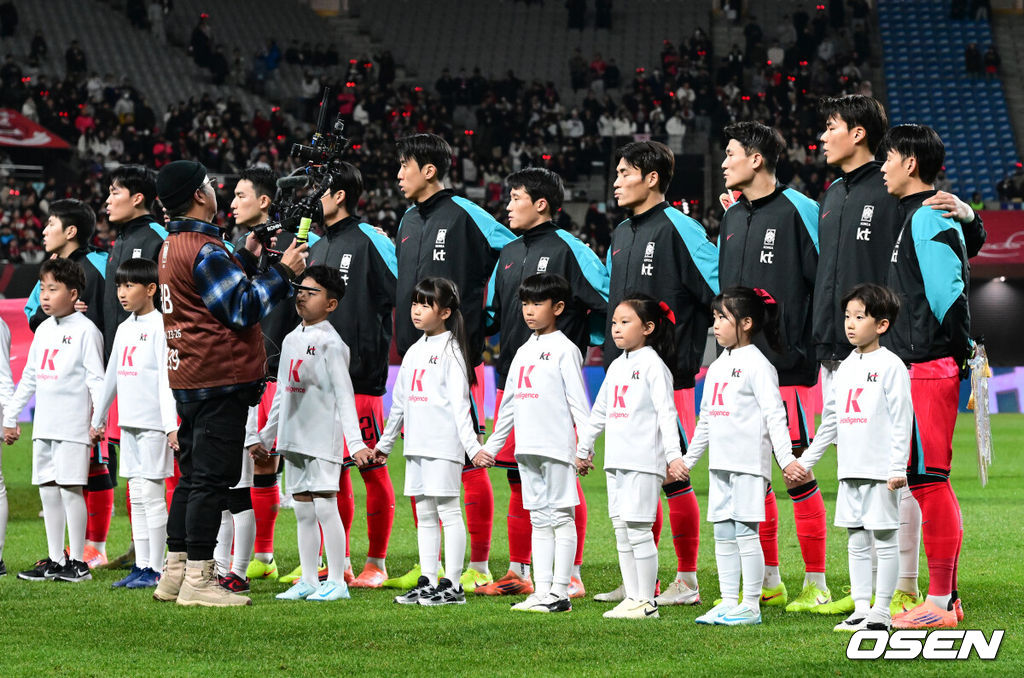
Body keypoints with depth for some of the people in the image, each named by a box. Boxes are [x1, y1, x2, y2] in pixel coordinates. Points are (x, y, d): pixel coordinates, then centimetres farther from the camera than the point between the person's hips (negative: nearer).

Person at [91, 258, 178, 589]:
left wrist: (171, 425, -20)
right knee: (136, 496, 9)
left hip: (153, 424, -8)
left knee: (152, 494, -6)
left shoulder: (160, 326, -8)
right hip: (128, 422, 8)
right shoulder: (124, 329, 15)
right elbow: (111, 376, 23)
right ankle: (141, 565, 12)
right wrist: (98, 419, 26)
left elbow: (167, 377, -15)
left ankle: (155, 569, -3)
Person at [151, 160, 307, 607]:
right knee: (212, 478, -7)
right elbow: (241, 310, -18)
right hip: (221, 381, -10)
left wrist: (247, 259, 22)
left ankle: (175, 574, 17)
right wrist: (283, 272, -11)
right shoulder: (205, 250, -16)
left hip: (189, 381, 10)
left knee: (193, 477, 15)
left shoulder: (172, 247, 14)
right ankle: (197, 580, -7)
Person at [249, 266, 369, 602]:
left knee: (324, 505, -8)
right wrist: (265, 436, 24)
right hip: (294, 436, 8)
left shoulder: (330, 343, -9)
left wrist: (355, 440, -20)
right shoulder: (292, 340, 14)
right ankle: (308, 580, 13)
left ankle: (337, 581, -3)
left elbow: (344, 395, -13)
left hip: (323, 435, -8)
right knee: (303, 509, 9)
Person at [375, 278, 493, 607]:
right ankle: (427, 583, 13)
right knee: (424, 515, 10)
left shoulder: (450, 351, -5)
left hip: (444, 445, -8)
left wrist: (473, 447, -18)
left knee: (448, 511, -6)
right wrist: (385, 442, 27)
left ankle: (453, 585, -4)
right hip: (416, 444, 8)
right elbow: (400, 401, 23)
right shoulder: (415, 351, 17)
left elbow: (460, 403, -12)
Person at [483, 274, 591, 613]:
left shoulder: (564, 350, -5)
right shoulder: (523, 352, 17)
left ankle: (560, 593, -3)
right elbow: (509, 402, 22)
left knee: (561, 517, -4)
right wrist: (493, 444, 22)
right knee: (539, 519, 9)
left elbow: (578, 400, -9)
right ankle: (541, 591, 10)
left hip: (557, 446, -7)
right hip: (527, 446, 8)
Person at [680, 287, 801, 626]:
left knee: (746, 532, -7)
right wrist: (689, 458, 28)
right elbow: (706, 419, 25)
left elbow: (774, 414, -14)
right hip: (720, 463, 8)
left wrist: (787, 458, -22)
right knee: (723, 534, 9)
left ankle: (751, 606, -3)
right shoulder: (717, 367, 17)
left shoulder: (757, 365, -8)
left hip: (749, 464, -8)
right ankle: (728, 602, 14)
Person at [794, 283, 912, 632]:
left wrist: (898, 467, -16)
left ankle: (881, 611, 3)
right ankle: (861, 607, 14)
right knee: (856, 541, 9)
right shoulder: (846, 367, 13)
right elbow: (830, 419, 20)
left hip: (881, 471, -7)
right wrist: (807, 459, 21)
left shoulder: (890, 366, -7)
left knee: (884, 538, -1)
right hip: (850, 470, 7)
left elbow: (901, 420, -11)